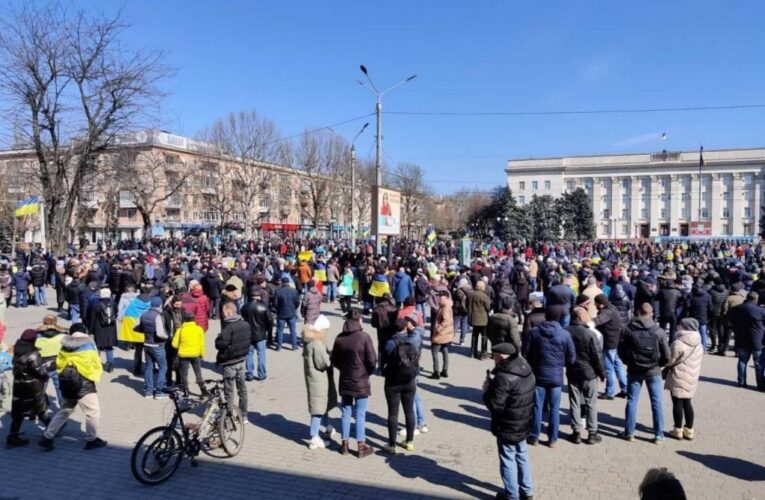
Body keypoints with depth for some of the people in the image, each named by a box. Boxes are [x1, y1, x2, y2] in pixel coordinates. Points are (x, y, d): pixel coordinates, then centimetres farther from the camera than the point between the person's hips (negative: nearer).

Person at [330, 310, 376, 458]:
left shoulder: (340, 338, -2)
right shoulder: (364, 337, -15)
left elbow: (334, 360, 4)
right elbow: (372, 361, -13)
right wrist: (367, 372, 5)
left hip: (345, 381, 4)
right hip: (361, 382, -4)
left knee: (346, 413, 14)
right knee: (360, 415, 4)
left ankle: (345, 444, 22)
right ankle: (361, 446, 11)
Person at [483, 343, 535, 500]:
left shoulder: (503, 377, -29)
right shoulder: (527, 370, -1)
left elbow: (494, 405, -26)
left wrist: (487, 390, -9)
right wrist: (494, 386, 6)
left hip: (507, 427, -8)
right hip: (524, 424, 8)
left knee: (508, 460, 9)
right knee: (522, 456, 22)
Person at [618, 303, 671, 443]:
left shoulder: (628, 329, -8)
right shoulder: (659, 331, -10)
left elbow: (621, 351, -4)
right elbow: (666, 355, -8)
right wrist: (658, 364, 11)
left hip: (634, 370, 1)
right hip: (653, 371, -1)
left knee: (632, 401, 9)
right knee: (657, 402, 9)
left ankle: (629, 433, 14)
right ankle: (659, 435, 13)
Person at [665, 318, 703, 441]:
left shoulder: (679, 343, -20)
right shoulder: (698, 344, 5)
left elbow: (671, 359, -14)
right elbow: (699, 360, 12)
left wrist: (666, 367, 7)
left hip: (679, 377, -7)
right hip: (692, 377, 7)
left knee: (677, 403, 3)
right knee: (687, 403, 15)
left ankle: (678, 430, 10)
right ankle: (689, 430, 20)